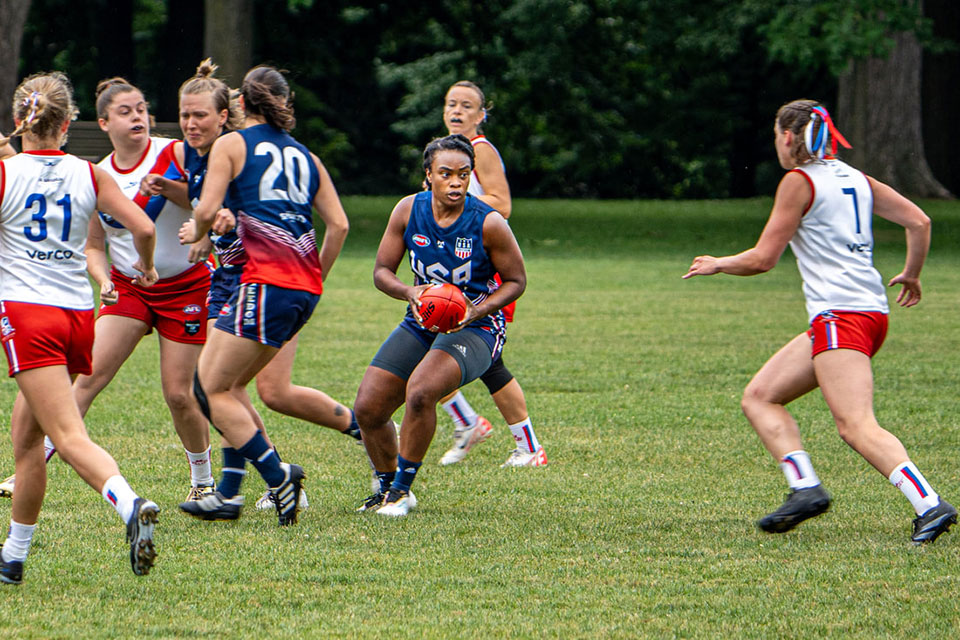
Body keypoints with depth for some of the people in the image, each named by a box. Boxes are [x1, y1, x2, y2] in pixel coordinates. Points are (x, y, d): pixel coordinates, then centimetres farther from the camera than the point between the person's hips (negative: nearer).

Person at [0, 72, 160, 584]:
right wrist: (146, 268, 22)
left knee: (70, 437, -15)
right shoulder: (89, 175, 7)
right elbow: (143, 228, 2)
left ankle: (131, 505, -41)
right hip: (79, 313, 5)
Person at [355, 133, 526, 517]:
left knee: (419, 392, -31)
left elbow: (516, 280, -5)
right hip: (421, 323, 5)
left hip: (475, 328, -5)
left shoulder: (488, 223, -16)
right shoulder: (409, 210, -6)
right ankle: (386, 486, 24)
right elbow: (382, 270, 1)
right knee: (367, 409, -4)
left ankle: (402, 489, -12)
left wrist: (477, 311, -21)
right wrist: (409, 293, -20)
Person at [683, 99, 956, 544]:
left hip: (840, 314, -9)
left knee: (856, 427, -20)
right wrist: (911, 274, 29)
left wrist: (717, 265, 15)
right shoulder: (854, 178, 18)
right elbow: (919, 221, 15)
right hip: (872, 311, 9)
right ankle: (804, 487, -2)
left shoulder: (799, 181, -3)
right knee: (759, 397, 13)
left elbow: (763, 259, -3)